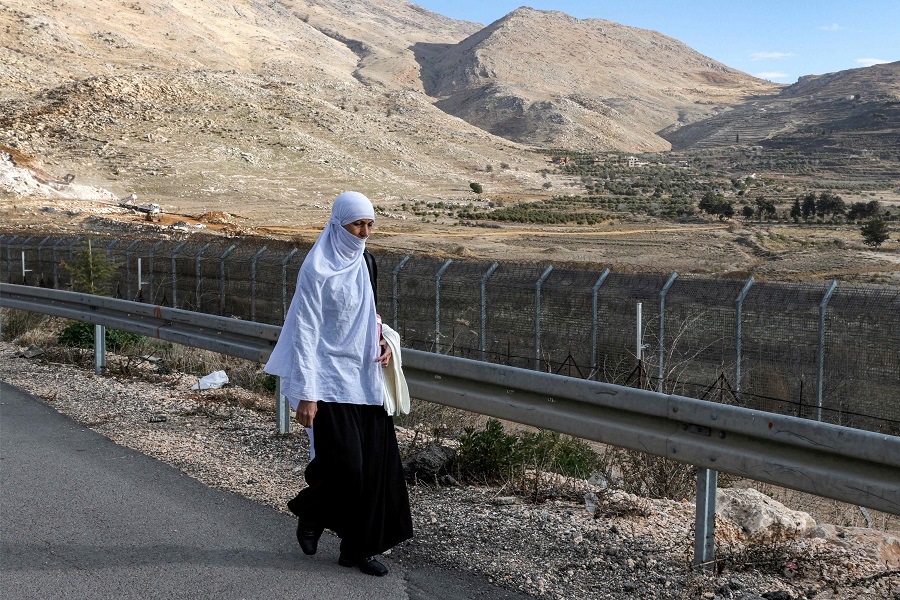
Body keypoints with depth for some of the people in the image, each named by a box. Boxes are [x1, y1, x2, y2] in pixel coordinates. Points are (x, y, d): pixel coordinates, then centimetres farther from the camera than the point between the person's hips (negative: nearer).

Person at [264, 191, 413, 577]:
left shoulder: (365, 263, 9)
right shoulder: (317, 270, -13)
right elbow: (305, 332, -14)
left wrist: (383, 341, 2)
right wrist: (305, 394, -17)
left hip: (363, 377, 7)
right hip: (331, 379, -7)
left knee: (373, 462, 4)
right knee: (343, 462, -10)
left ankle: (356, 548, 15)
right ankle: (310, 515, 22)